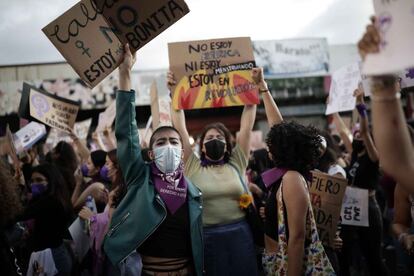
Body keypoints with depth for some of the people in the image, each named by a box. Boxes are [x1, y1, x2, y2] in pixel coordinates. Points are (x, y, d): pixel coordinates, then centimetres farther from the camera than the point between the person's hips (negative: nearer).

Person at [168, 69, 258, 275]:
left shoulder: (236, 163, 7)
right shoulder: (193, 166, 4)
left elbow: (247, 127, 4)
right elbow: (180, 128, 0)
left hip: (239, 234, 2)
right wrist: (174, 94, -5)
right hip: (206, 236, -1)